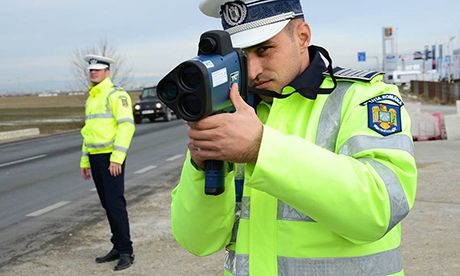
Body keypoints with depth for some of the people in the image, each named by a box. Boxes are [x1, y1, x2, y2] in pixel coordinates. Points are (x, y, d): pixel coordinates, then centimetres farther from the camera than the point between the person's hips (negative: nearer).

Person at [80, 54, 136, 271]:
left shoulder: (116, 94, -8)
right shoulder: (91, 98, 18)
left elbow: (127, 126, -17)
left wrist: (116, 158, -23)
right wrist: (85, 160, 20)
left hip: (111, 157, -8)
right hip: (95, 158, 8)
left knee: (115, 203, -9)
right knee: (107, 204, 11)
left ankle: (126, 252, -2)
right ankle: (118, 247, 19)